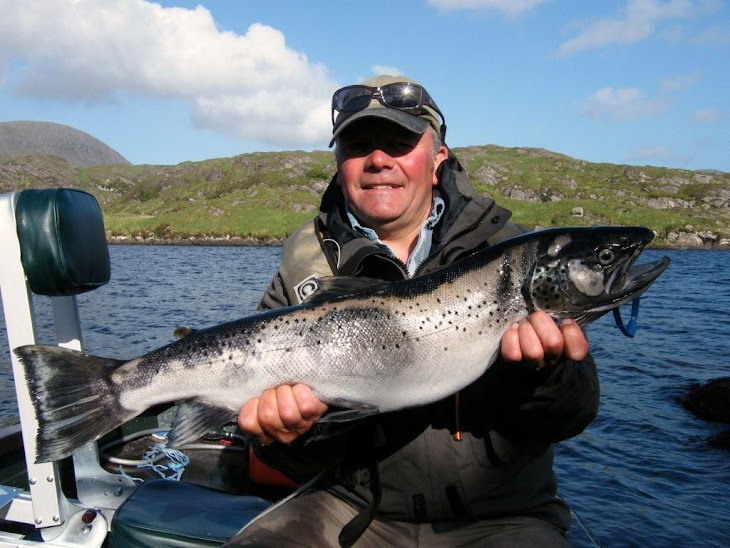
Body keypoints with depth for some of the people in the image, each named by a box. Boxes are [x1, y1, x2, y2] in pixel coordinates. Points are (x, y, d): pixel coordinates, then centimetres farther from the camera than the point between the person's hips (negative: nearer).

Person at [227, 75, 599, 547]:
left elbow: (571, 416, -7)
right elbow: (305, 462, -3)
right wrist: (296, 433, -26)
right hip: (358, 509, 0)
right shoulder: (304, 269, -3)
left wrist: (540, 373, -28)